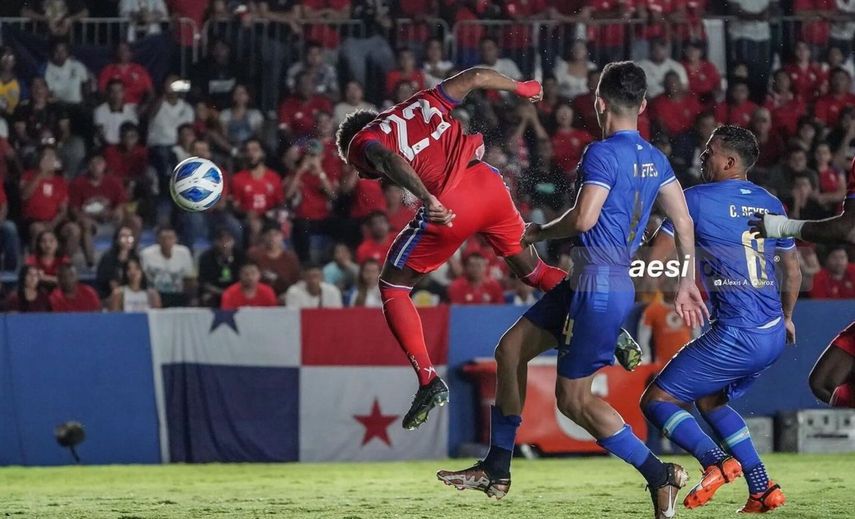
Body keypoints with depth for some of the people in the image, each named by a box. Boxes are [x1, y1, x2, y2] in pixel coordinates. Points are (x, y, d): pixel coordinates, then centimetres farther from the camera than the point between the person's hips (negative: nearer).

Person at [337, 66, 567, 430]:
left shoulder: (360, 143, 12)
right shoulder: (422, 103, 26)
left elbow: (388, 159, -11)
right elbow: (475, 77, 23)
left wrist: (426, 198, -27)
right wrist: (521, 88, 41)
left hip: (448, 207, -5)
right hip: (488, 184, 5)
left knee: (393, 288, 14)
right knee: (534, 271, 23)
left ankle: (429, 381, 5)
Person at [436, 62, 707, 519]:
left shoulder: (603, 153, -15)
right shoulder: (654, 159, 11)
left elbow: (584, 218, -24)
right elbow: (683, 221, 13)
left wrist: (538, 233, -5)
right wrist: (687, 283, 20)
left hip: (599, 288, -10)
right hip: (584, 281, 10)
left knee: (574, 399, -4)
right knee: (511, 350, 14)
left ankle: (660, 476, -2)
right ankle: (497, 469, 19)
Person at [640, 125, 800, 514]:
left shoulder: (697, 199, -6)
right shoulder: (770, 203, 14)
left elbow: (655, 255, -4)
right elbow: (792, 269, 24)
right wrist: (786, 318, 39)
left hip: (736, 336, -7)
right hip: (774, 336, 8)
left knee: (657, 401, 0)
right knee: (710, 399, 27)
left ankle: (715, 461, -23)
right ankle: (762, 489, 16)